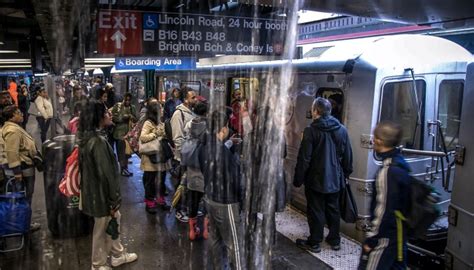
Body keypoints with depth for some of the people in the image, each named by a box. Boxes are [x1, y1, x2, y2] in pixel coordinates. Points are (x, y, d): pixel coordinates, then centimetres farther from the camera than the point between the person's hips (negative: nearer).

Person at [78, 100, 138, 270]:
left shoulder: (89, 136, 4)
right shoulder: (98, 141, -28)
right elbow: (106, 174, -25)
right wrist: (113, 201, -16)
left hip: (95, 190, 10)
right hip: (101, 193, -10)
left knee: (114, 220, 24)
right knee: (102, 229, 10)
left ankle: (118, 255, 41)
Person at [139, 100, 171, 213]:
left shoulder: (161, 123, 11)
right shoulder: (148, 123, -11)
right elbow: (142, 137, -21)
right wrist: (155, 134, -19)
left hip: (162, 156, 7)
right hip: (152, 157, -7)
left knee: (162, 179, 15)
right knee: (150, 180, 5)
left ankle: (160, 198, 31)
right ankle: (149, 202, 17)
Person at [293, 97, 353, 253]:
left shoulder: (311, 130, -17)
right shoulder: (341, 130, 0)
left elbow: (304, 158, -16)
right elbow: (347, 156, 7)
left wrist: (298, 179, -8)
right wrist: (346, 174, 19)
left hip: (316, 180, -5)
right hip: (335, 179, 5)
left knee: (315, 211, 6)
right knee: (333, 209, 18)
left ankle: (314, 243, 17)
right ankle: (335, 240, 29)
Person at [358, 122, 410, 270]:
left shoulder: (387, 171, -24)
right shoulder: (401, 164, 4)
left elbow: (384, 210, -23)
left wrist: (371, 239, -14)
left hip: (386, 235, -9)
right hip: (399, 232, 9)